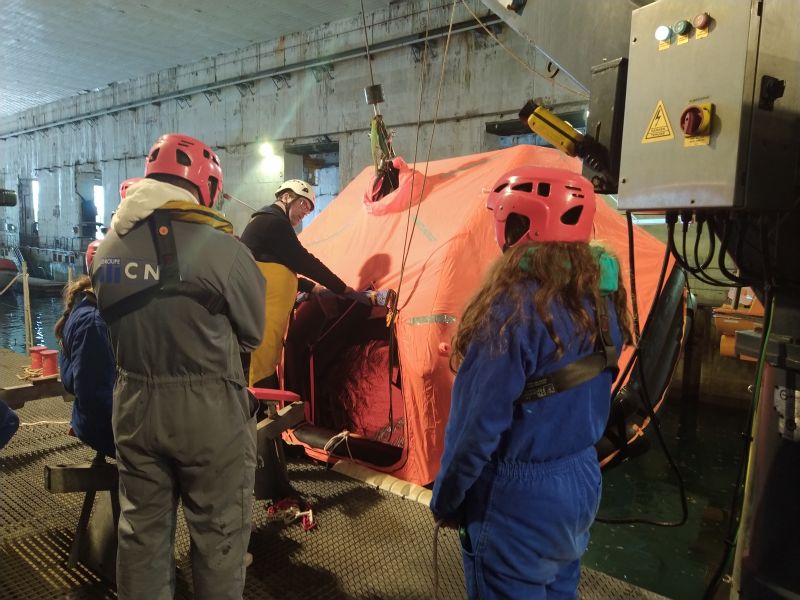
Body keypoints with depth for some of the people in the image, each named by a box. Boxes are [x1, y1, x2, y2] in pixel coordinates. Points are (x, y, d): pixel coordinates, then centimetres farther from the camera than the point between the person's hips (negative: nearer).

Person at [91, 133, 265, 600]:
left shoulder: (108, 249, 1)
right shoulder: (220, 247, -18)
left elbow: (116, 322, 10)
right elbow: (253, 333, -6)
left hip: (133, 407, 6)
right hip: (209, 411, -5)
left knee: (142, 527, 21)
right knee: (219, 531, 12)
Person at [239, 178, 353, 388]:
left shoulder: (264, 221, 23)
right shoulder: (275, 222, -9)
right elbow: (303, 262, -10)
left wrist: (311, 287, 27)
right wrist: (341, 288, -2)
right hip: (261, 313, -10)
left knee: (264, 361, 10)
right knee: (261, 368, -10)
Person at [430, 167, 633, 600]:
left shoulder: (515, 308, -26)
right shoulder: (600, 298, 0)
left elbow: (479, 423, -21)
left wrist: (445, 498, -8)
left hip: (519, 496, -7)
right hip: (582, 479, 8)